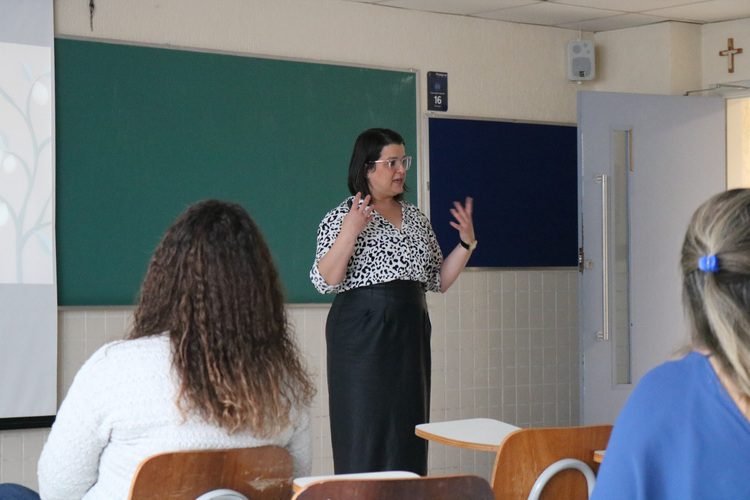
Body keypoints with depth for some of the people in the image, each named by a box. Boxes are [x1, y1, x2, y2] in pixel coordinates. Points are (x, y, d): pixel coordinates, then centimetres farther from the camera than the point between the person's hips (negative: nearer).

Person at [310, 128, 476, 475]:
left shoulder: (416, 218, 14)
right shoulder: (341, 218, -3)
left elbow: (438, 280, 16)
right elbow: (325, 282, -14)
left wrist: (466, 244, 4)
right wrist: (350, 232, -23)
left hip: (410, 334, 6)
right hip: (361, 336, -6)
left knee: (408, 429, 5)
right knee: (364, 432, -5)